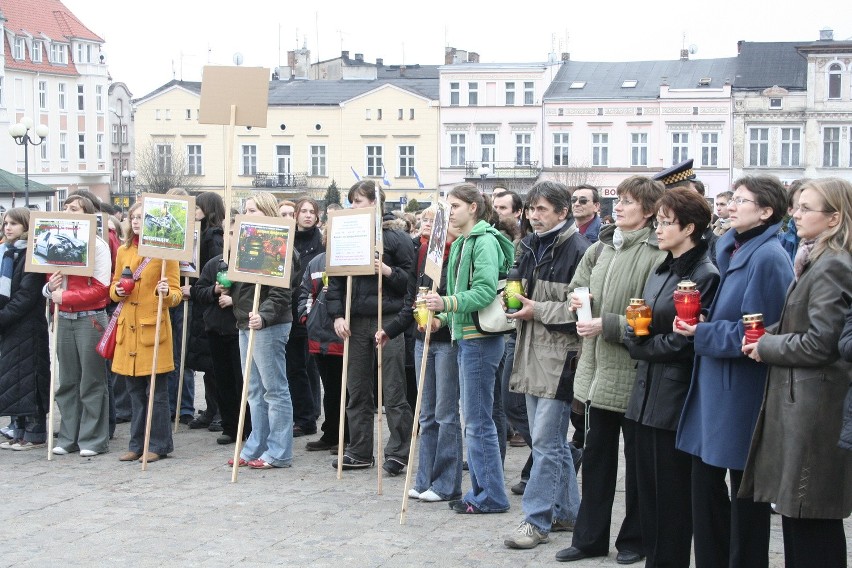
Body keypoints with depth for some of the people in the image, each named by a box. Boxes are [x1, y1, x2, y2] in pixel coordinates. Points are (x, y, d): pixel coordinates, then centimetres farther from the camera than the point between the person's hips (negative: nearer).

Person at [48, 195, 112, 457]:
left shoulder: (97, 245, -7)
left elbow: (101, 288, -13)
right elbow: (49, 284, 18)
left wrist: (65, 297, -15)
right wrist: (50, 288, -5)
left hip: (90, 319, -6)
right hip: (64, 319, 6)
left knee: (92, 381, 1)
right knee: (67, 381, 9)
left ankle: (93, 439, 7)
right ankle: (68, 437, 17)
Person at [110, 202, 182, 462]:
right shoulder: (123, 252, 13)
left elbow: (176, 294, -3)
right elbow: (114, 287, 20)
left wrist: (166, 293, -24)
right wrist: (117, 290, -2)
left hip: (153, 326, -5)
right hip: (128, 327, 5)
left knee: (156, 391, -1)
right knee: (134, 390, 10)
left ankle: (158, 445, 7)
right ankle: (137, 444, 18)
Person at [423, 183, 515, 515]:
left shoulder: (484, 241, -13)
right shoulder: (462, 244, 17)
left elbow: (485, 291, -23)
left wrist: (447, 303, -29)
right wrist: (443, 318, 8)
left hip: (481, 338, -10)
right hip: (466, 336, 10)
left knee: (478, 421, -4)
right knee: (474, 419, 14)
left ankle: (492, 496, 4)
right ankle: (480, 490, 22)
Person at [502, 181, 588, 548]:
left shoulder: (578, 250, -13)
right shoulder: (530, 247, 13)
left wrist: (538, 310, -15)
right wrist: (515, 300, 5)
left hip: (561, 356, -9)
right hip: (533, 353, 9)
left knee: (546, 442, -5)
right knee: (553, 440, 15)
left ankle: (537, 520, 1)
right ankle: (567, 512, 26)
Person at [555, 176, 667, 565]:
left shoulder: (657, 254, -16)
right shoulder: (601, 248, 8)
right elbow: (577, 289, 18)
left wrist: (607, 324, -21)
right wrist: (579, 303, -3)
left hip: (634, 372, -7)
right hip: (599, 370, 7)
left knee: (638, 460, 9)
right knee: (595, 456, 14)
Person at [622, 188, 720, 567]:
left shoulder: (705, 276, -13)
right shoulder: (662, 271, 14)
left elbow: (687, 340, -17)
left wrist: (642, 347, -7)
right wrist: (633, 334, -3)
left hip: (675, 395, -8)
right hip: (648, 391, 8)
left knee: (672, 492, 2)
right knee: (648, 488, 12)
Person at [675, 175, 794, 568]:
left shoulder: (768, 257, -16)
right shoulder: (729, 248, 12)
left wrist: (702, 334, -13)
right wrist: (697, 318, 2)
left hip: (742, 391, -9)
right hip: (714, 387, 9)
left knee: (745, 489, 4)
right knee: (705, 478, 13)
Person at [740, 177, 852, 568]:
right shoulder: (816, 261, 16)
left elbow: (818, 343, -20)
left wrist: (766, 347, -8)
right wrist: (769, 337, 5)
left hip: (813, 410, -10)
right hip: (801, 403, 10)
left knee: (809, 519, -5)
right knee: (799, 516, 15)